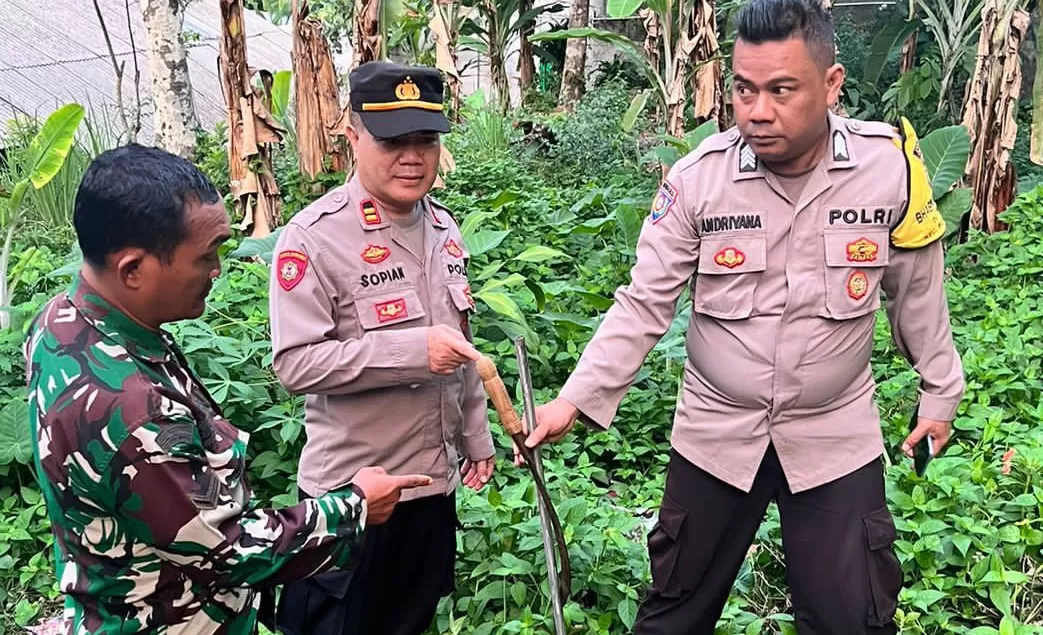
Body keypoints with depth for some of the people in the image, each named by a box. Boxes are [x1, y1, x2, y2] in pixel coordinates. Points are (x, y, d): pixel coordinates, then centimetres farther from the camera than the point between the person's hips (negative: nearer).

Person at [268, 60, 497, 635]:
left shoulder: (443, 228, 7)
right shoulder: (315, 236, -17)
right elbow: (295, 362, -22)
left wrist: (476, 436, 18)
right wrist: (413, 350, -28)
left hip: (434, 479, 7)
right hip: (351, 491, -7)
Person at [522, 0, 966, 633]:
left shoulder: (892, 165, -13)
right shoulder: (697, 178, -15)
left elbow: (917, 291, 2)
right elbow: (644, 303, -10)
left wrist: (940, 392, 11)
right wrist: (576, 400, -18)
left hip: (837, 439, 0)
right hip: (715, 435, 1)